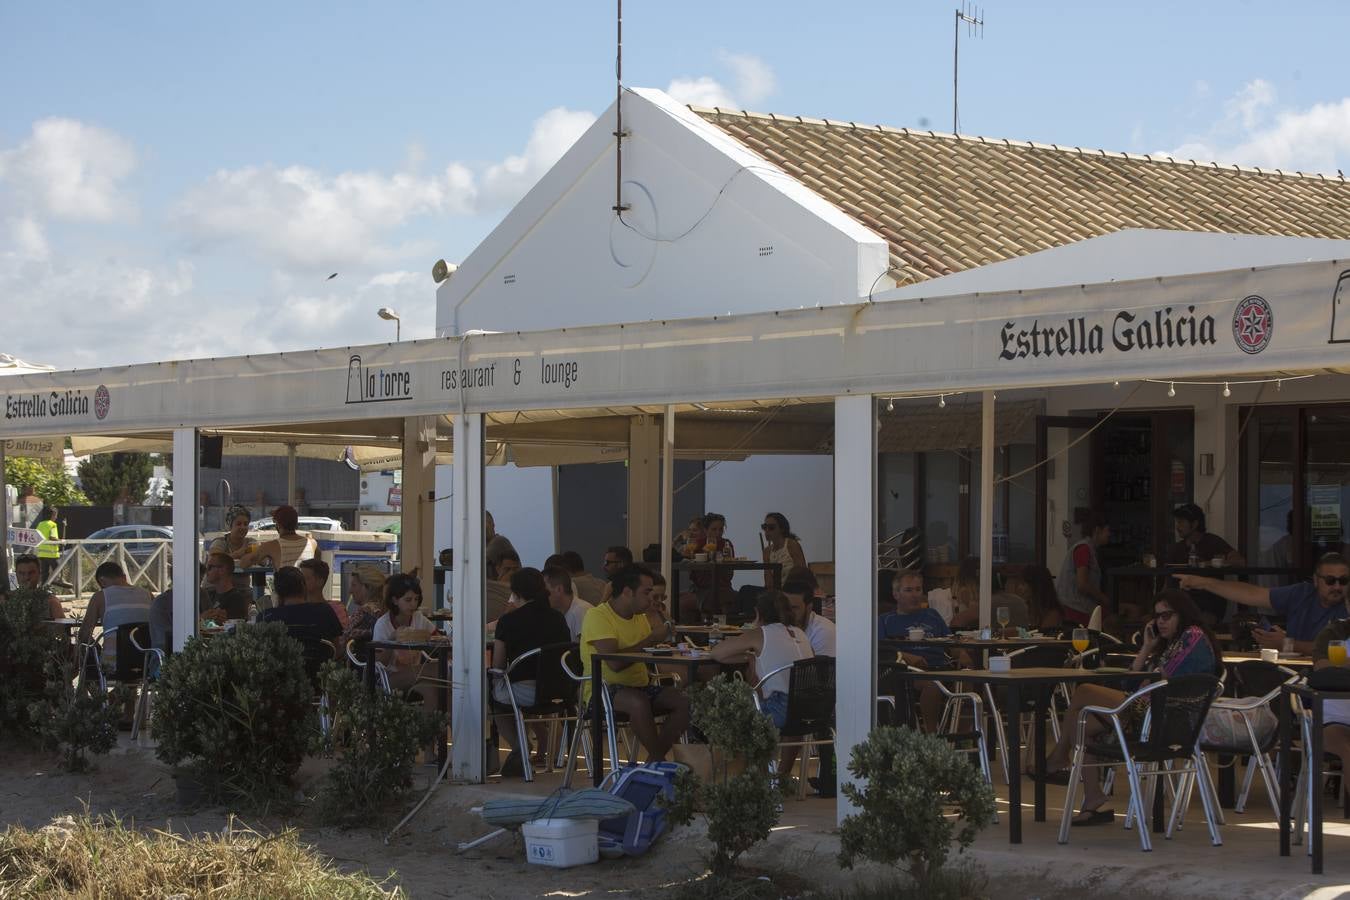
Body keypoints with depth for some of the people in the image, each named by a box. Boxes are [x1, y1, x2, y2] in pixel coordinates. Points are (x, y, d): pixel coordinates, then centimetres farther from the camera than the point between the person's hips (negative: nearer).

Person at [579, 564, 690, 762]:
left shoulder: (640, 617, 16)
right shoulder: (597, 616, -12)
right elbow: (614, 662, -24)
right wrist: (651, 640, -16)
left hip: (639, 687, 8)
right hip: (603, 689, -8)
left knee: (685, 702, -15)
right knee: (638, 702, -38)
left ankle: (654, 760, -8)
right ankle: (659, 760, -19)